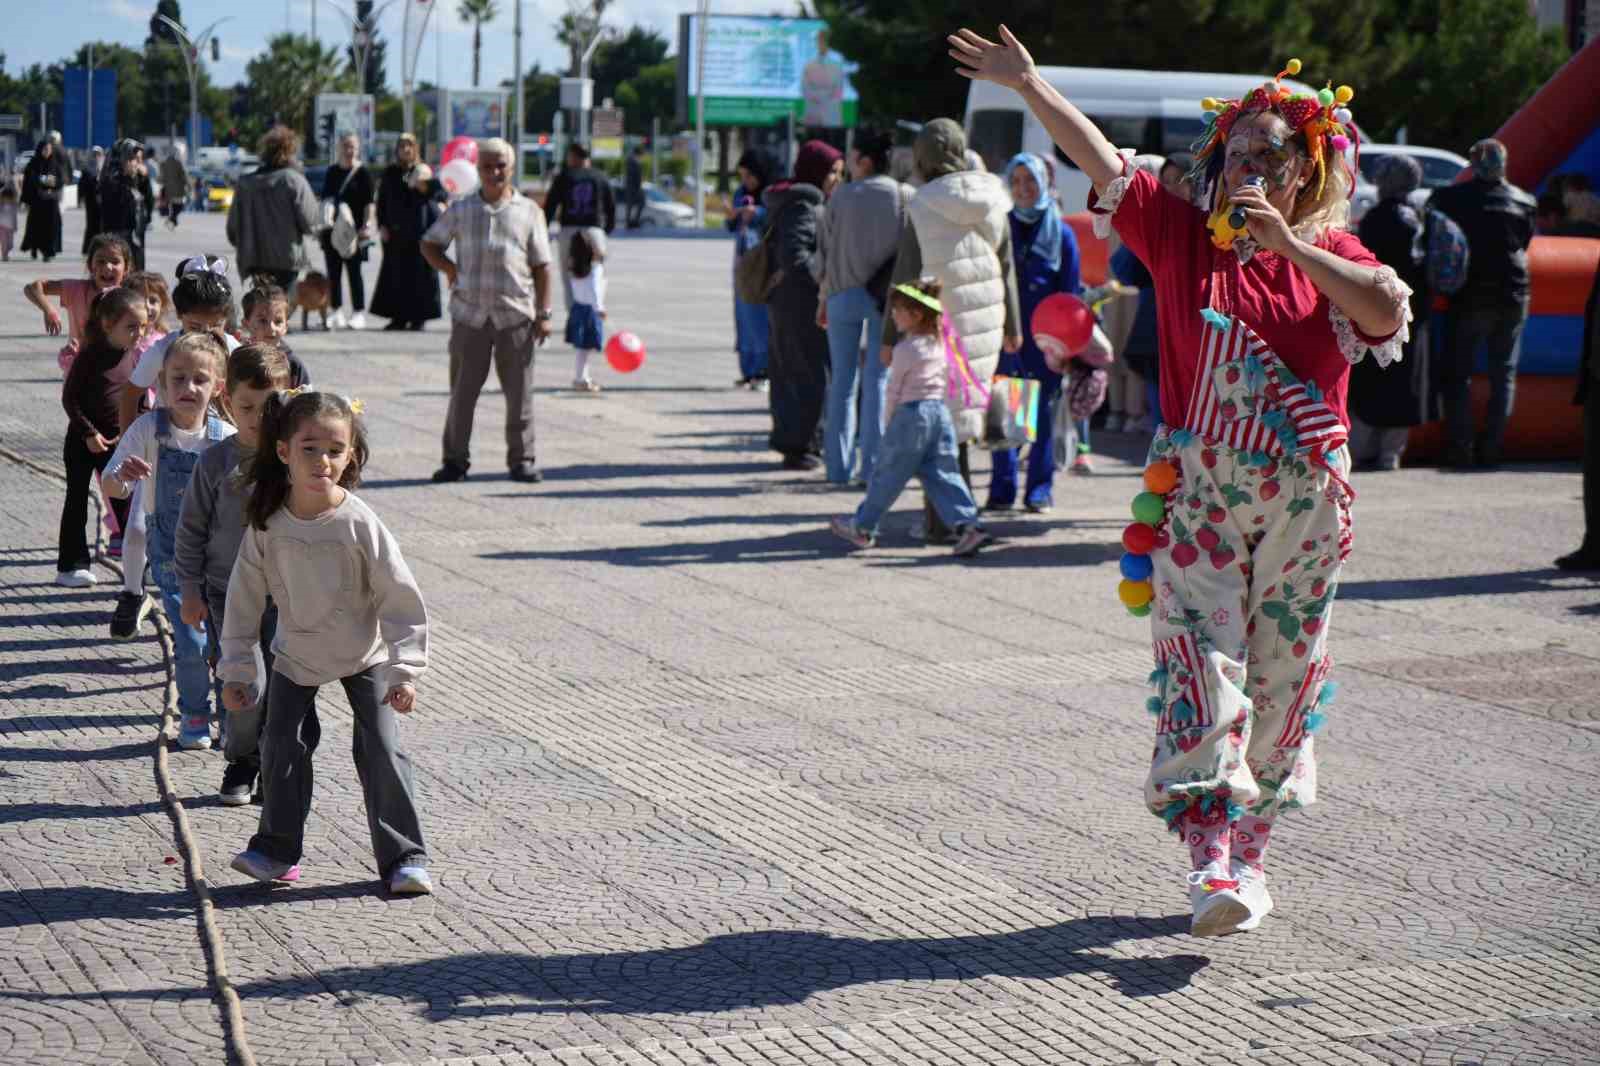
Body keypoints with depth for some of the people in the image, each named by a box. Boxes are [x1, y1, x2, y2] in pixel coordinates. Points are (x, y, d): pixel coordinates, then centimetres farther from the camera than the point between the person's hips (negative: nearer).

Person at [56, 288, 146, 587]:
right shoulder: (91, 355, -16)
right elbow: (69, 397, -14)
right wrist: (89, 433, -16)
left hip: (117, 441, 4)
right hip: (83, 440, -4)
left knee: (125, 500, 7)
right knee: (77, 501, 5)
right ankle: (71, 565, 11)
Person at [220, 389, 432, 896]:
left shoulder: (359, 523, -24)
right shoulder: (267, 523, -16)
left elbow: (400, 598, -19)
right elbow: (245, 597, -5)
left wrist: (404, 669, -22)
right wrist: (236, 670, -3)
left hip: (365, 654, -3)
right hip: (296, 654, 3)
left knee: (381, 749, -7)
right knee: (283, 745, 2)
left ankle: (404, 857, 2)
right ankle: (277, 848, 17)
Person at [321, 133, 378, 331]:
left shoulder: (363, 173, -1)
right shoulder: (332, 172, 13)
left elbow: (370, 202, -6)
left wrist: (367, 225, -17)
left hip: (353, 230, -5)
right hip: (332, 230, 5)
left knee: (354, 271, -3)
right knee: (333, 272, 5)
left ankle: (359, 313, 3)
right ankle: (337, 313, 12)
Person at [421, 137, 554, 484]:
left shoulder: (528, 211, 7)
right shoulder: (461, 210, 9)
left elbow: (541, 266, 7)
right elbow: (429, 244, 20)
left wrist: (544, 313, 0)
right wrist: (447, 268, 1)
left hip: (516, 315, -1)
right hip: (469, 314, 1)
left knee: (519, 391, 2)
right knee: (462, 391, 3)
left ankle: (521, 459, 11)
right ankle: (456, 459, 11)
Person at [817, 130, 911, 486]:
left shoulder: (841, 195, 1)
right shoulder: (905, 196, -2)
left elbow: (827, 250, 5)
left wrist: (824, 298, 12)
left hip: (843, 294, 1)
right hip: (886, 296, -1)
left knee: (842, 380, 10)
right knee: (878, 379, 1)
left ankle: (839, 465, 11)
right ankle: (872, 466, -2)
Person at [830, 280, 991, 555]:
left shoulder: (904, 350, -11)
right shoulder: (942, 344, 9)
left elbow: (893, 391, -5)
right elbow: (948, 383, 14)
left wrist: (890, 420, 10)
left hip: (911, 413, -6)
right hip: (941, 412, 6)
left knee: (887, 474, 6)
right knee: (943, 475, 4)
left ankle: (863, 527, 18)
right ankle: (966, 525, -12)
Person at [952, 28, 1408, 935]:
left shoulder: (1332, 253, 5)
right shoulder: (1184, 236, 6)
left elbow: (1389, 312, -14)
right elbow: (1103, 161, 2)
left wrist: (1289, 245, -16)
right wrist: (1030, 85, -5)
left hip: (1305, 499, 1)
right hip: (1199, 488, -1)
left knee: (1283, 669, 6)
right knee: (1200, 663, -12)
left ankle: (1252, 848, 19)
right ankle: (1211, 858, -17)